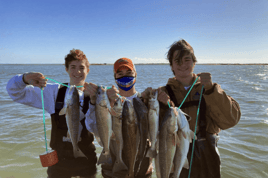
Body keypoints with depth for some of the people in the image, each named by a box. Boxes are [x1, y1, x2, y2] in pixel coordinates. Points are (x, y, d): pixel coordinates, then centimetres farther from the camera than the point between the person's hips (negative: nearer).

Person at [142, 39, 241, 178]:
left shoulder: (208, 88, -2)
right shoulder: (164, 92, -4)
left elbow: (230, 120, -15)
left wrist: (211, 89, -24)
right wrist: (165, 106, -28)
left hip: (206, 158, 1)